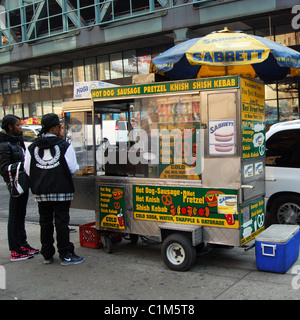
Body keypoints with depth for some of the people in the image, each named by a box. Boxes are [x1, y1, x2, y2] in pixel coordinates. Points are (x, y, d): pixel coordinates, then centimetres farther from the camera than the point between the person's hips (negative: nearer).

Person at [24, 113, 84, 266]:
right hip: (61, 190, -4)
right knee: (62, 222, 2)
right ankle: (66, 255, 7)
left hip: (41, 192, 4)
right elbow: (73, 168, -8)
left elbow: (28, 170, 5)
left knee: (45, 223, 12)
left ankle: (47, 255, 20)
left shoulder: (32, 147, 3)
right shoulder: (64, 146, -8)